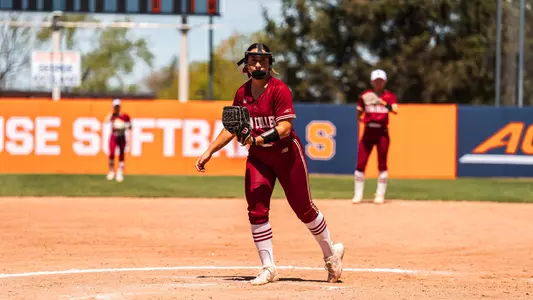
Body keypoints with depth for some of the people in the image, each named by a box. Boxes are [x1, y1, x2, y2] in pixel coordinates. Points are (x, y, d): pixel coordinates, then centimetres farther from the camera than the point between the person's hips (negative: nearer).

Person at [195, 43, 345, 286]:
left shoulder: (279, 90, -15)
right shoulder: (242, 93, 3)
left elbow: (285, 127, -25)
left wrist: (258, 139, -38)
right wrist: (209, 152, 7)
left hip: (286, 154, -5)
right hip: (257, 157, 5)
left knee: (304, 208, 4)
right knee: (256, 210, -7)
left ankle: (331, 253, 26)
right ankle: (268, 269, 1)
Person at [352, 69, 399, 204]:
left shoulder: (389, 96, 2)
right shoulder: (365, 96, 7)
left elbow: (395, 110, -15)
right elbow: (359, 114, 9)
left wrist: (384, 104, -33)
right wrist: (363, 120, -12)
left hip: (382, 132, -1)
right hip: (368, 132, 1)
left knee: (382, 164, -1)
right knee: (360, 163, -4)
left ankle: (380, 194, 7)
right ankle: (358, 194, 3)